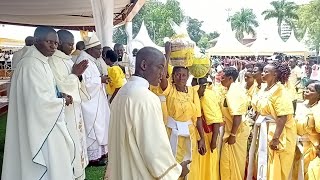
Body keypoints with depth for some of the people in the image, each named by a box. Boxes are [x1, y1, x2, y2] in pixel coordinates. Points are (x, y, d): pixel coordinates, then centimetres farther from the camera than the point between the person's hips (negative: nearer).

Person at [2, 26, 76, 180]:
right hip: (39, 128, -10)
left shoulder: (41, 62, 10)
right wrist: (62, 101, -10)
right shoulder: (31, 65, -21)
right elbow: (40, 101, -25)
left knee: (51, 165, 20)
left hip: (45, 125, 10)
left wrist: (59, 96, 2)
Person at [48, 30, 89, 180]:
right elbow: (58, 87, -21)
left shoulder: (67, 59, 11)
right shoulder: (53, 61, -15)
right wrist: (74, 74, -13)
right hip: (64, 109, -9)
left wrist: (77, 74, -2)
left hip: (74, 107, 9)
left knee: (76, 140, 16)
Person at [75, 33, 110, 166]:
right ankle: (92, 157, 9)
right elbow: (85, 81, -26)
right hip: (90, 103, -10)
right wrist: (100, 79, -19)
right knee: (93, 129, -2)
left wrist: (101, 79, 7)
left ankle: (98, 152, 27)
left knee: (98, 127, 16)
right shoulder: (84, 61, -17)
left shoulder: (91, 60, 13)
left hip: (95, 101, 10)